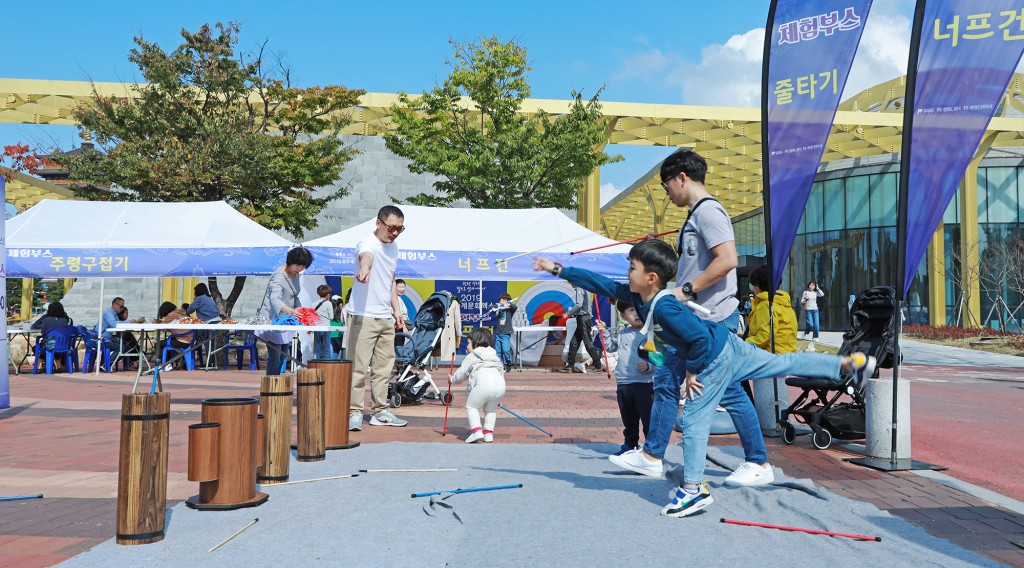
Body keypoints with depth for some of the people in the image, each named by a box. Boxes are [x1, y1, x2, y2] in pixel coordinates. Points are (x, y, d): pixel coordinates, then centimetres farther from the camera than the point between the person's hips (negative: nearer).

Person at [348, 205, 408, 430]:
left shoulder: (393, 247, 14)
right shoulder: (368, 243, -13)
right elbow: (366, 256, -39)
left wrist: (396, 309, 18)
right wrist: (364, 269, -62)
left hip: (386, 317, 8)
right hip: (364, 315, -8)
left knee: (384, 367, 12)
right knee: (359, 366, -8)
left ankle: (380, 411, 21)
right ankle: (354, 412, 2)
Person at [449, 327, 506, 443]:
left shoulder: (471, 357, 16)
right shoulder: (495, 356, 33)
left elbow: (461, 374, 15)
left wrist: (452, 379, 38)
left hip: (483, 384, -6)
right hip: (500, 384, 6)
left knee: (471, 406, 10)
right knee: (491, 409, 25)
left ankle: (476, 431, -5)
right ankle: (488, 432, 15)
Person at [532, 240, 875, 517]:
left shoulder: (664, 307, -31)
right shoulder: (634, 296, -5)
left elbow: (701, 339, -31)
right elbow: (599, 283, 1)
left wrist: (691, 371, -16)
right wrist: (558, 270, -1)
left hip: (714, 360, -9)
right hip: (727, 347, 9)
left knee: (694, 421, -3)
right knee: (783, 364, 19)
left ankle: (694, 489, 6)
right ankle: (850, 363, 27)